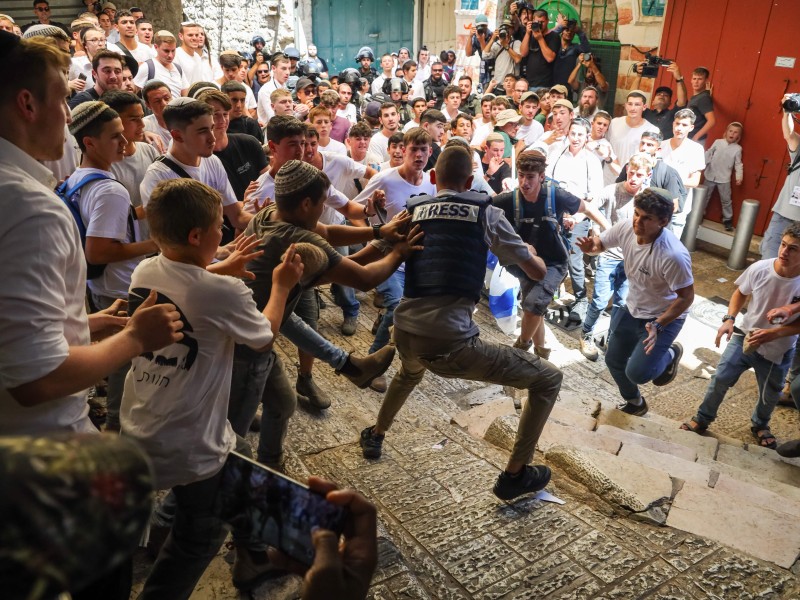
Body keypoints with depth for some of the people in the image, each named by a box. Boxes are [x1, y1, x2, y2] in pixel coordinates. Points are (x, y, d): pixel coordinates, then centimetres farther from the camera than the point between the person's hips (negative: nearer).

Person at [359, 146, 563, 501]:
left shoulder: (412, 210, 12)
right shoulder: (486, 213, 5)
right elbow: (538, 272, 13)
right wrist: (530, 251, 35)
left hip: (405, 334, 5)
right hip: (451, 344, -5)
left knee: (410, 371, 44)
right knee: (548, 380, 12)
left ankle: (375, 437, 53)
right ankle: (514, 476, 18)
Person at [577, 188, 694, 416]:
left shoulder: (673, 255, -36)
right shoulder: (626, 228, -18)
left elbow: (686, 297, -25)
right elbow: (600, 243, 0)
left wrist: (658, 326, -33)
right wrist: (590, 247, -25)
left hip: (665, 316, -6)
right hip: (632, 309, 6)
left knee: (637, 373, -14)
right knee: (613, 360, 16)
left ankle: (671, 355, 20)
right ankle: (634, 403, 44)